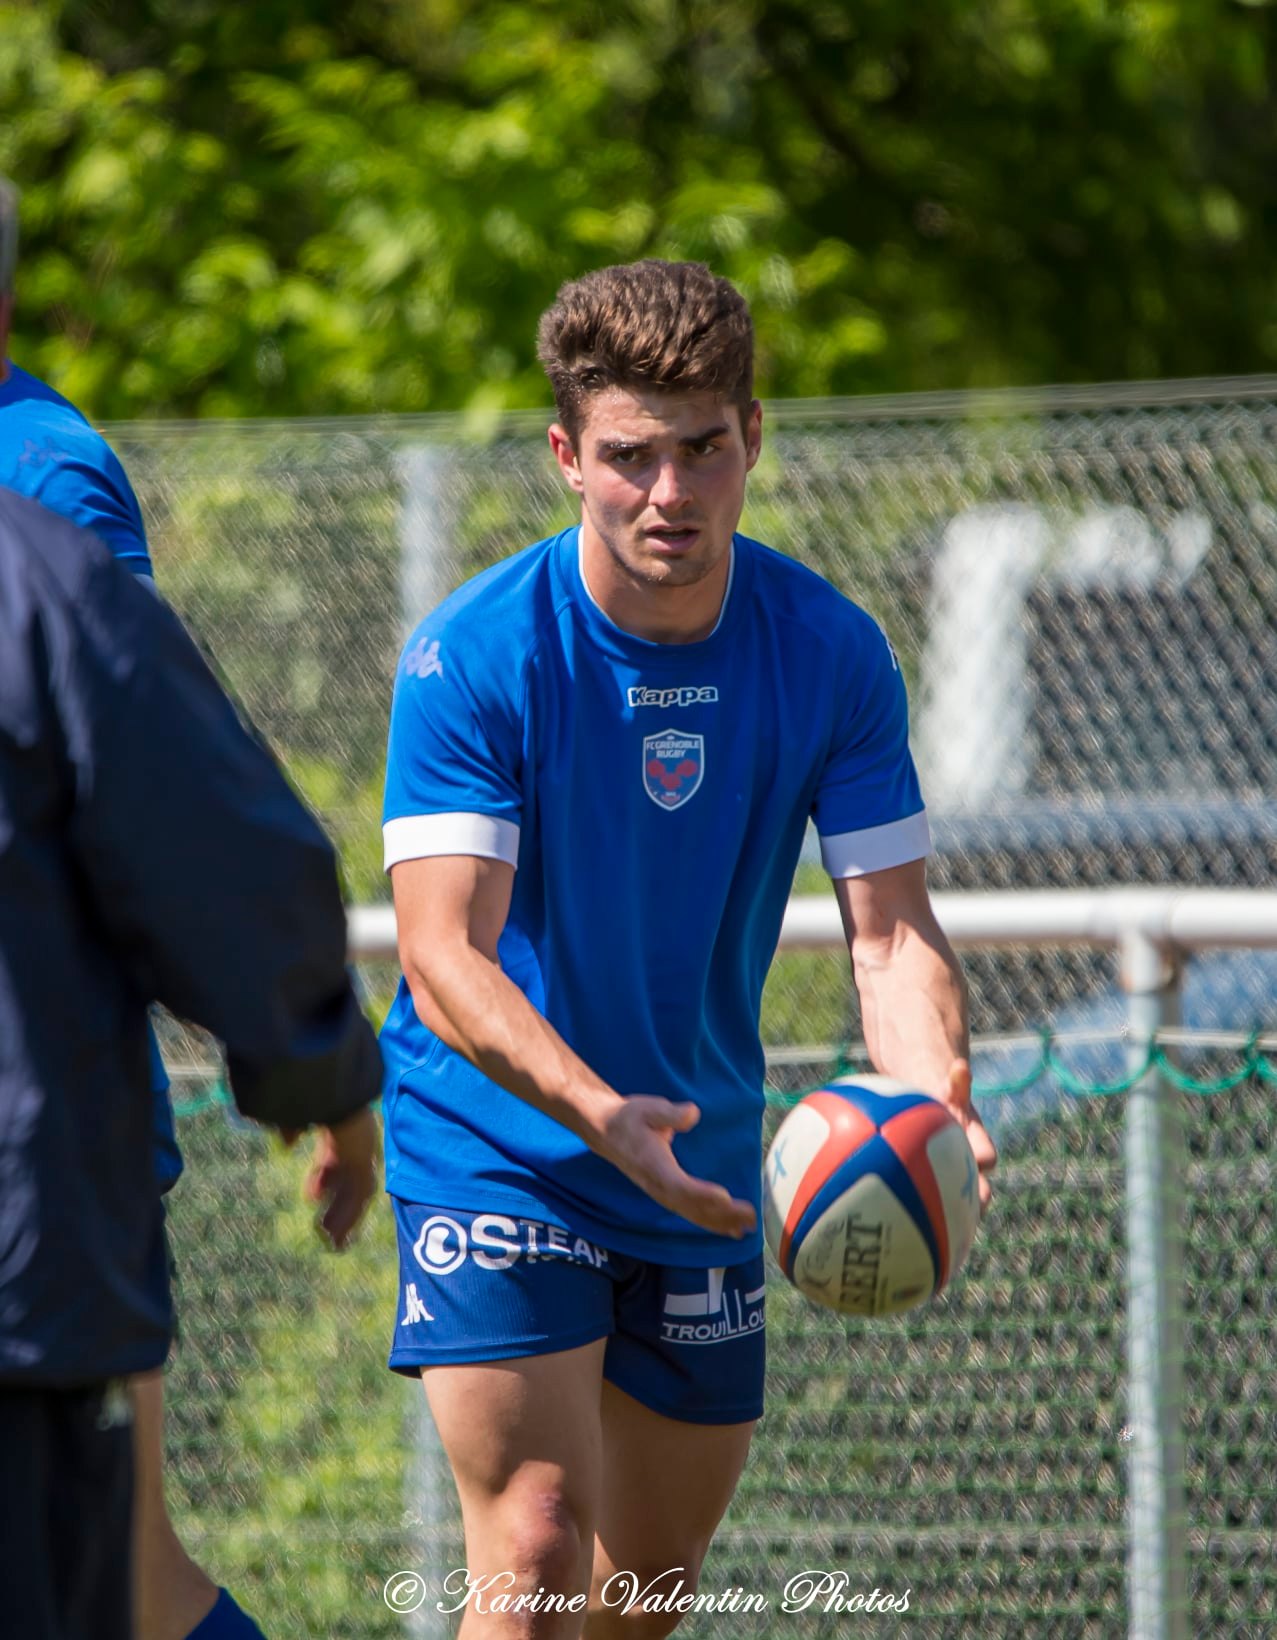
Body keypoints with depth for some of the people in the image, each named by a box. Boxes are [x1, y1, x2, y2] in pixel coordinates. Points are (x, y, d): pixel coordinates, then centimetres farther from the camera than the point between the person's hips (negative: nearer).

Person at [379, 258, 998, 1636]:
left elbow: (890, 928, -9)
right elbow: (442, 951, -24)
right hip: (495, 1147, -5)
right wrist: (599, 1111, -41)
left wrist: (936, 1106, -31)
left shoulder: (832, 654, -8)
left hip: (701, 1167, 5)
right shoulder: (474, 656, -19)